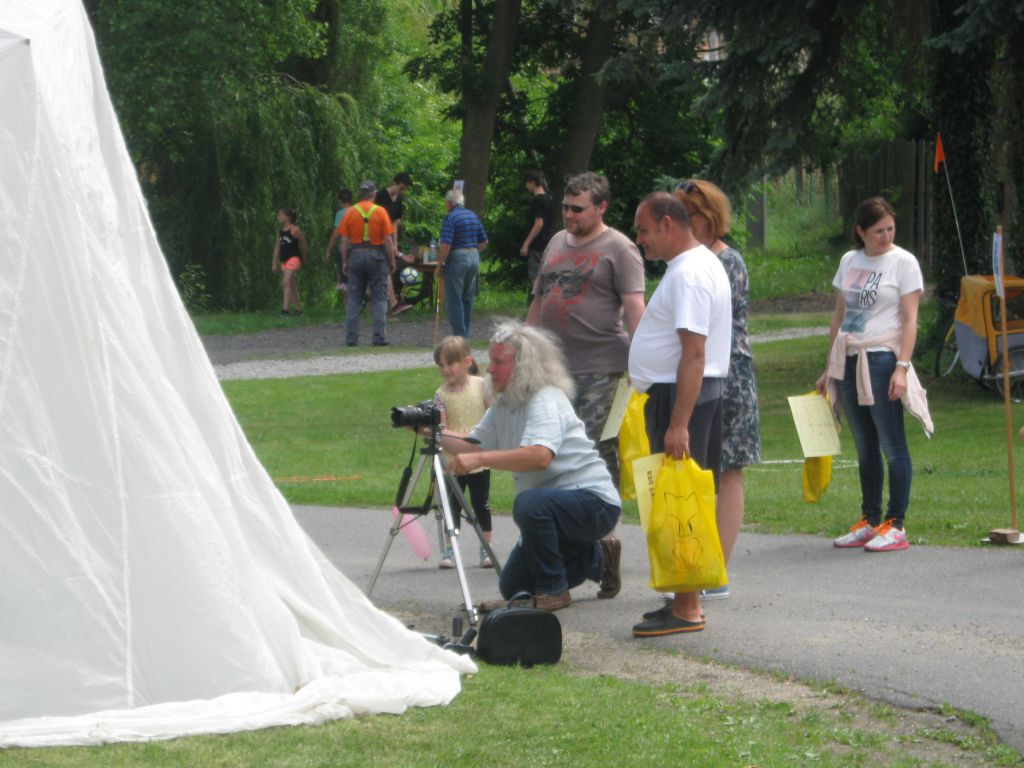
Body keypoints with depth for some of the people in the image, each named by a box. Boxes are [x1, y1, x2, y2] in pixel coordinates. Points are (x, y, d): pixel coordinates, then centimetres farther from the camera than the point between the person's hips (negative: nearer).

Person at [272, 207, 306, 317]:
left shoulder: (294, 230, -10)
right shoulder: (280, 231, 12)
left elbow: (303, 244, -2)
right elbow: (277, 247, 16)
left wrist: (303, 260, 6)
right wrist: (274, 263, 13)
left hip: (294, 258, -8)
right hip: (284, 260, 8)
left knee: (286, 283, -20)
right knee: (291, 286, 11)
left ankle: (285, 309, -26)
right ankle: (298, 309, 20)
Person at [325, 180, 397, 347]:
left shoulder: (350, 212, 1)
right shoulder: (380, 212, -5)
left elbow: (344, 240, 0)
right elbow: (388, 240, -7)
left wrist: (344, 262, 7)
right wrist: (391, 261, 2)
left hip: (355, 255, 2)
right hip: (376, 256, -2)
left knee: (354, 300, 7)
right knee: (379, 299, 3)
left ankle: (351, 338, 5)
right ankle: (379, 337, -4)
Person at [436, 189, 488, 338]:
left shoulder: (451, 218, -12)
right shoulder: (473, 216, 10)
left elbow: (445, 245, -19)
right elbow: (484, 242, 15)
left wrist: (439, 264, -10)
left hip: (457, 259, -7)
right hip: (474, 257, 7)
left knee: (454, 299, -2)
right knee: (468, 298, 14)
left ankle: (459, 334, -5)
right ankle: (465, 334, 17)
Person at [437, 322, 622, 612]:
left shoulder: (547, 400, -21)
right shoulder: (503, 404, 8)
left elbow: (540, 456, -38)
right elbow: (476, 445, 4)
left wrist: (479, 459, -44)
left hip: (595, 501, -10)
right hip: (553, 505, 10)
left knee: (531, 504, -39)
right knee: (512, 587, 11)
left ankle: (553, 591, -19)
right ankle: (597, 558, 26)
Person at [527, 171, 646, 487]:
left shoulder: (619, 249, -4)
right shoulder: (557, 242, 18)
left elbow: (634, 306, -13)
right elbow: (539, 300, 24)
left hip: (599, 369, -7)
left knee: (598, 449, -11)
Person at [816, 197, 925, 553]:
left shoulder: (903, 262, -3)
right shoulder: (849, 262, 13)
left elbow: (909, 320, -7)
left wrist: (902, 367, -16)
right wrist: (830, 367, 16)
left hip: (882, 359, -6)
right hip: (849, 361, 6)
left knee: (892, 445, -5)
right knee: (865, 447, 10)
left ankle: (896, 526, -2)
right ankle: (869, 522, 17)